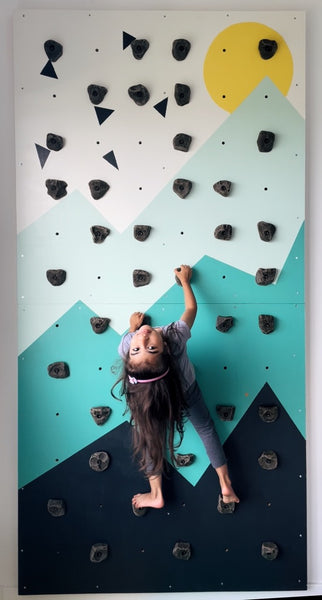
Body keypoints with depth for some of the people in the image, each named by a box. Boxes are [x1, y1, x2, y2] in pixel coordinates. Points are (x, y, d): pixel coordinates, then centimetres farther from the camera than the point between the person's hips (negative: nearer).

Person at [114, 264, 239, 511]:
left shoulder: (126, 345, -40)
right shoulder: (175, 336, -43)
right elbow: (191, 308, -22)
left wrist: (133, 328, 7)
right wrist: (185, 280, -7)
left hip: (149, 395, 0)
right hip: (186, 388, 1)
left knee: (149, 434, 23)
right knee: (206, 428, 21)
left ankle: (156, 494, 26)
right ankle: (226, 485, 28)